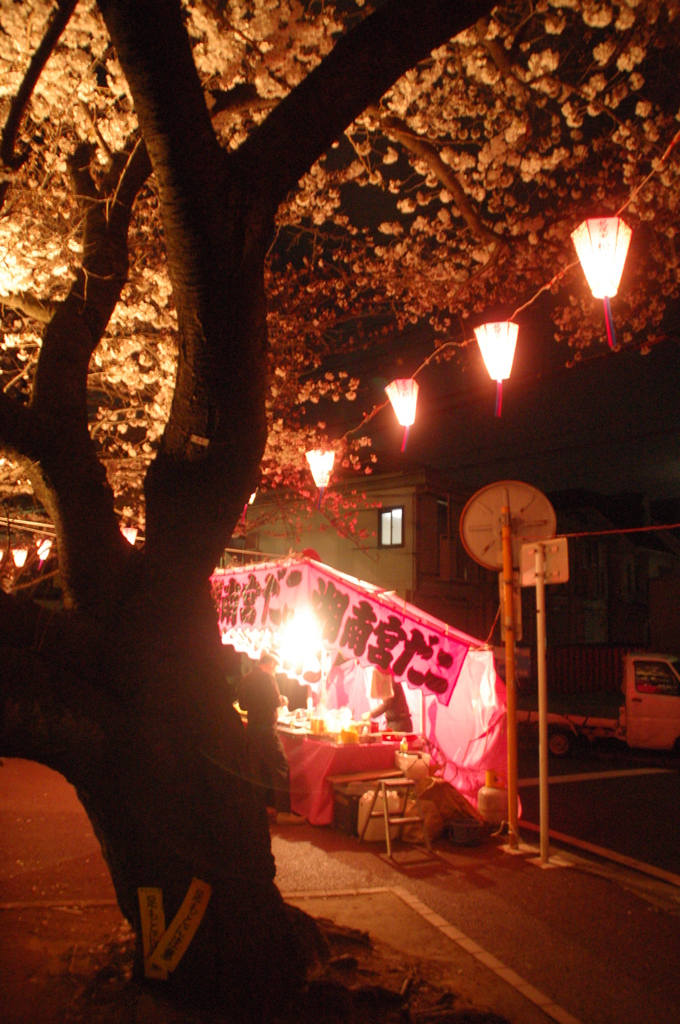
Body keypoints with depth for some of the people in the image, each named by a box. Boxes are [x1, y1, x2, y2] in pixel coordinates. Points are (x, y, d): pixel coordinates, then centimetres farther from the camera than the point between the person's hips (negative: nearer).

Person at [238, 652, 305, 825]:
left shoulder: (246, 678, 11)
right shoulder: (267, 677, -12)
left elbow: (243, 704, 17)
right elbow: (275, 701, -17)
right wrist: (283, 700, 3)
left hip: (252, 728, 8)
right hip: (266, 729, -8)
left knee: (257, 769, 14)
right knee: (280, 768, -5)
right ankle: (283, 812, -7)